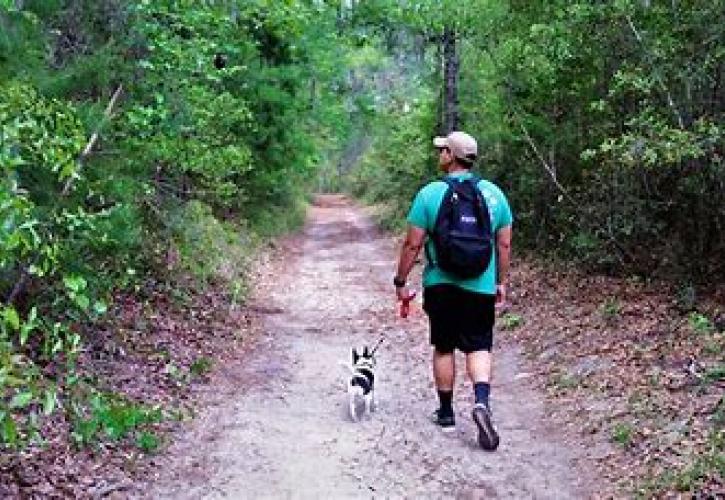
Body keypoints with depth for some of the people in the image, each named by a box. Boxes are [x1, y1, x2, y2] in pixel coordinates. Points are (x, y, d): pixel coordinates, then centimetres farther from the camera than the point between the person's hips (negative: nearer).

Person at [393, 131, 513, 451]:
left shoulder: (430, 194, -8)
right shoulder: (493, 193, 2)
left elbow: (412, 245, -8)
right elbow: (504, 245, 6)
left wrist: (400, 281, 3)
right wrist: (501, 283, 17)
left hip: (440, 285, -1)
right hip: (481, 286, 1)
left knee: (443, 348, 12)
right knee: (478, 348, 6)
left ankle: (446, 413, 22)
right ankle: (482, 402, -17)